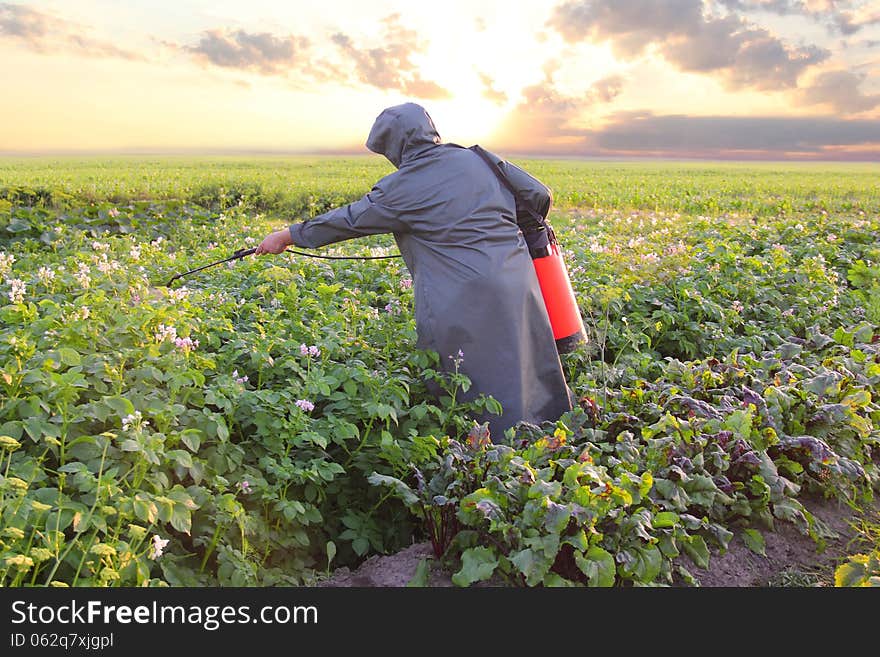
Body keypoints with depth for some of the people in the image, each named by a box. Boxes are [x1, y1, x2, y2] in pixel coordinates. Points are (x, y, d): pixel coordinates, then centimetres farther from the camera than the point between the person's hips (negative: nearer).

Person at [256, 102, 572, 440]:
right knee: (529, 373, 16)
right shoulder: (480, 159, 9)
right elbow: (539, 195, 12)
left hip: (462, 302, -6)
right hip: (517, 286, 6)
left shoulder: (402, 187, -4)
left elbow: (348, 219, 6)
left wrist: (287, 236, 19)